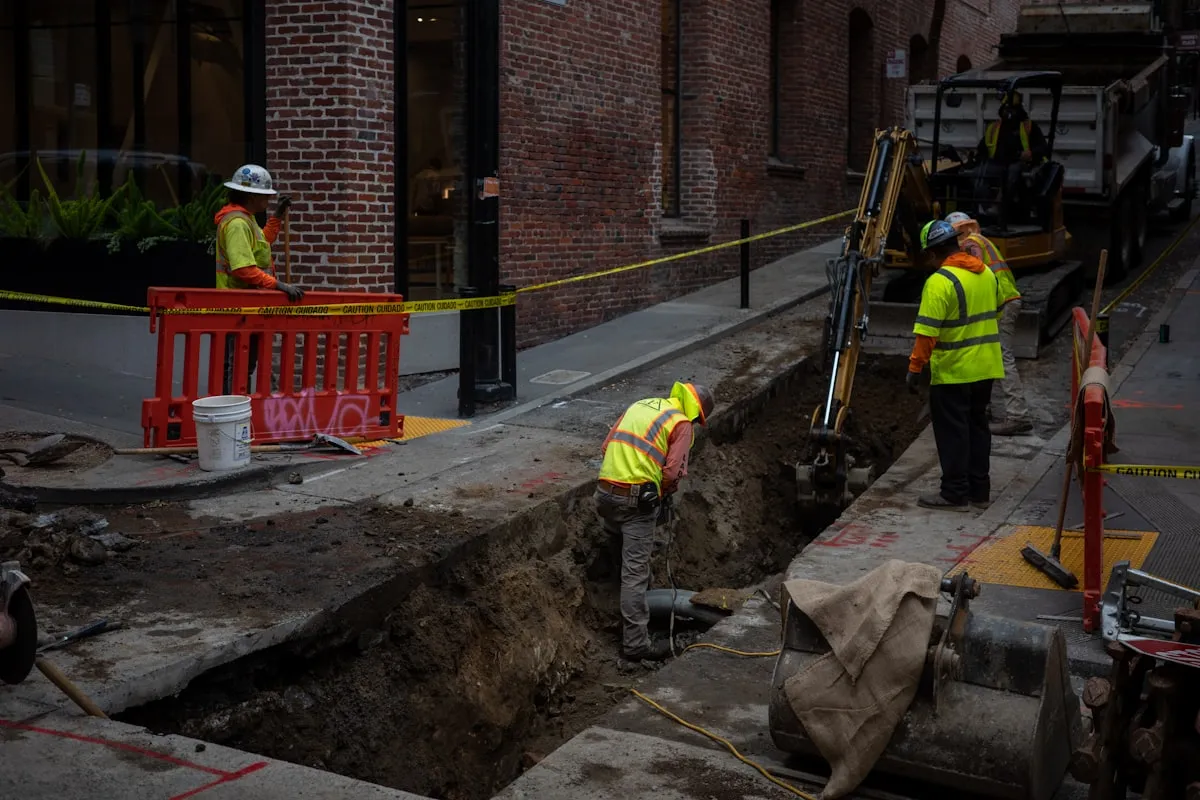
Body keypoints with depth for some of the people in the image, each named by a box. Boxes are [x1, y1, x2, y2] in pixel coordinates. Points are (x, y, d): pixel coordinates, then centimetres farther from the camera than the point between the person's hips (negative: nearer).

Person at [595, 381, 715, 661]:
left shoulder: (640, 405, 19)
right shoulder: (682, 423, -1)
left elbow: (607, 446, 18)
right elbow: (673, 472, -9)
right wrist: (664, 496, 10)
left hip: (606, 491, 7)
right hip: (637, 499, -7)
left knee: (631, 561, 24)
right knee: (635, 571, -4)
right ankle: (636, 643, -1)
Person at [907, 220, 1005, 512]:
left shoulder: (940, 282, -19)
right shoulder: (987, 274, 7)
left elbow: (927, 332, -22)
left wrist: (915, 368, -16)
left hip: (953, 371, -8)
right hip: (985, 368, 8)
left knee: (952, 431, 1)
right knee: (977, 425, 16)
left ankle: (955, 493, 6)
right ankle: (979, 490, 22)